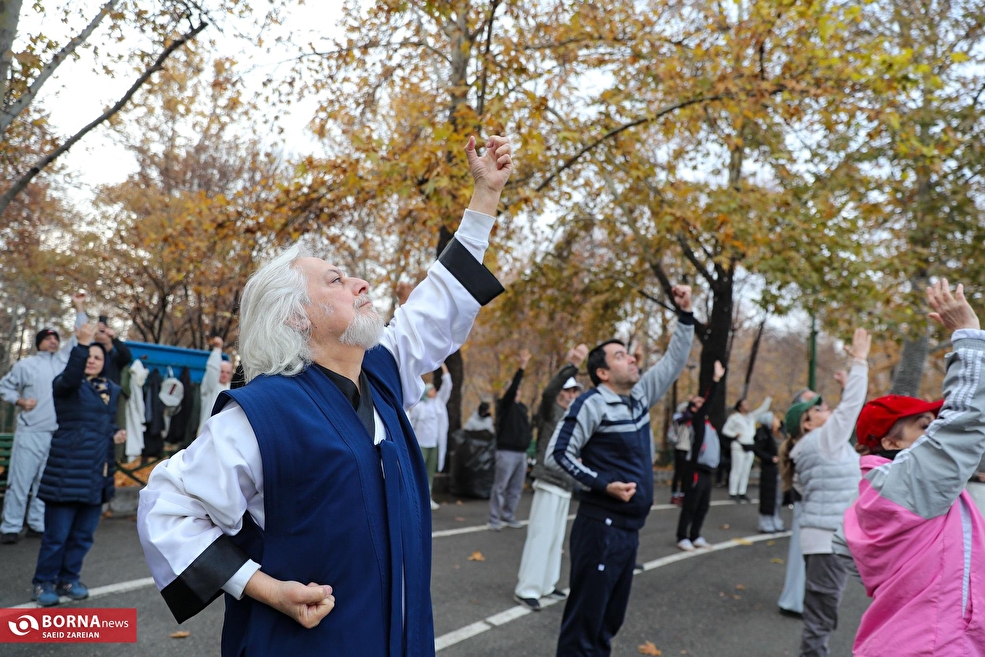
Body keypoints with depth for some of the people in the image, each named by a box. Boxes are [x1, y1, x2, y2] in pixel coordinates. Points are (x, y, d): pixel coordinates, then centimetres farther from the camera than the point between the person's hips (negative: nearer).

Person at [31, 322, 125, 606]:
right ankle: (44, 582, 15)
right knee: (57, 533, 0)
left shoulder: (112, 390, 12)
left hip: (98, 473, 5)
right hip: (67, 469, -5)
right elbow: (70, 377, -30)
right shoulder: (66, 385, -5)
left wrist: (116, 434, 2)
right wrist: (81, 344, -39)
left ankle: (69, 578, 26)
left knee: (83, 534, 12)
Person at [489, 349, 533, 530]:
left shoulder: (522, 407, 16)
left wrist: (528, 437, 8)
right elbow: (511, 388, -21)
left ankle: (508, 516, 19)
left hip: (521, 453, 7)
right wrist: (521, 367, -28)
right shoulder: (504, 405, -5)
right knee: (500, 487, -5)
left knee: (516, 488, 10)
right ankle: (494, 519, 0)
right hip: (507, 452, -7)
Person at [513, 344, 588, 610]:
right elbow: (549, 390, -30)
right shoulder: (550, 410, -8)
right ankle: (526, 589, -4)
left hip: (565, 486, 9)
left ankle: (546, 585, 20)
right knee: (540, 536, -8)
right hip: (550, 483, -9)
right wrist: (572, 366, -43)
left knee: (555, 538, 12)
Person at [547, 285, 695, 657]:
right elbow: (557, 455, -14)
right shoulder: (592, 403, -13)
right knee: (585, 616, -2)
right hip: (601, 527, -8)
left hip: (630, 528, 8)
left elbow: (674, 362, 17)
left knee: (610, 618, 15)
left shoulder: (640, 395, 9)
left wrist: (685, 314, 8)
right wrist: (603, 484, -19)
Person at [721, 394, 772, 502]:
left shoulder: (752, 416, 13)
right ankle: (733, 493, -4)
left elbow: (763, 409, 12)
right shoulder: (734, 417, -3)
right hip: (739, 446, -6)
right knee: (737, 470, -7)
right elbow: (725, 430, 0)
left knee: (746, 471, 7)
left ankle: (742, 492, 12)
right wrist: (734, 434, -13)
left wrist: (769, 399, 2)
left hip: (750, 446, 6)